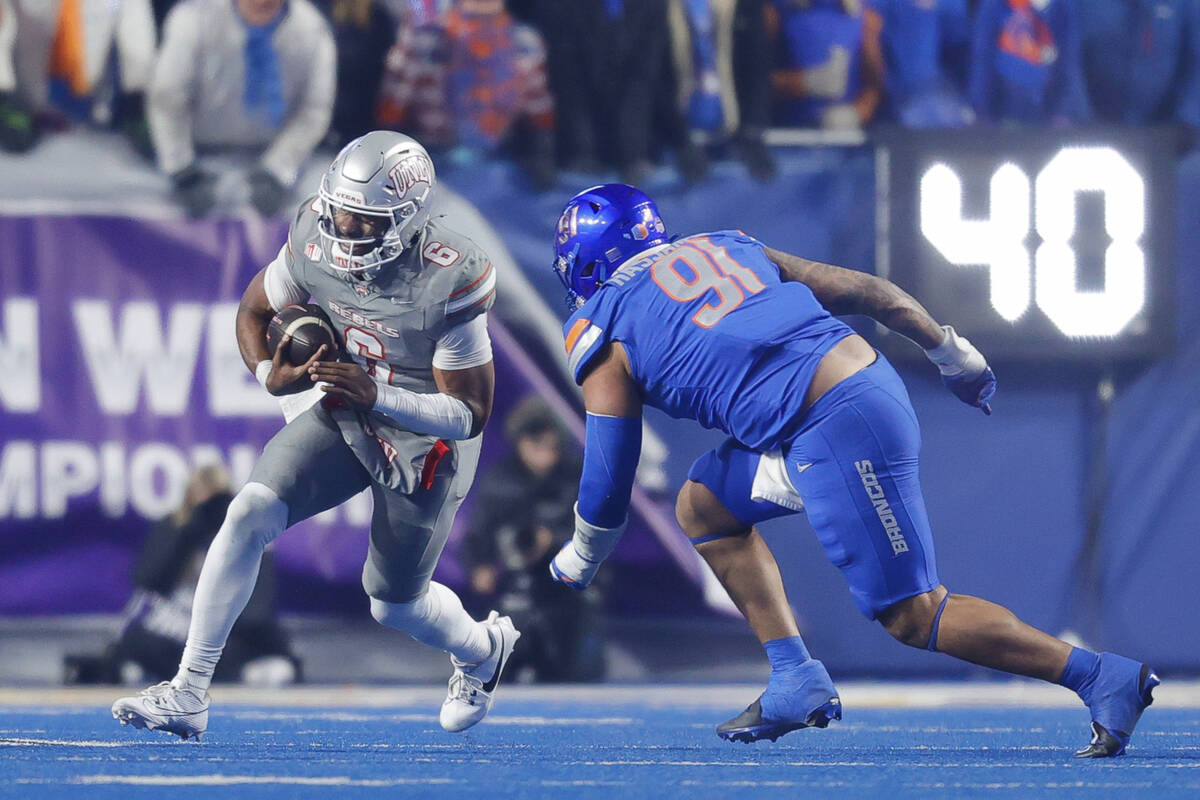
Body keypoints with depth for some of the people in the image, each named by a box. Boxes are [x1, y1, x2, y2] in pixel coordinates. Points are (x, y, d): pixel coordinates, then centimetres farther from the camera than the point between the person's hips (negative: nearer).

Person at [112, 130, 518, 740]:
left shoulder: (450, 281, -30)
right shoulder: (316, 240, -16)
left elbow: (470, 414, -24)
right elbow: (255, 311, 3)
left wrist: (377, 397, -37)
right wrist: (272, 376, -18)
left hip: (426, 435, -4)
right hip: (347, 414, 4)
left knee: (394, 604, 8)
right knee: (250, 513, -17)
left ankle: (484, 649, 44)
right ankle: (188, 695, -15)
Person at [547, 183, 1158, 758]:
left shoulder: (601, 332, 6)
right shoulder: (728, 247, 23)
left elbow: (608, 481, 8)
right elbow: (864, 291, 22)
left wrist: (580, 559, 28)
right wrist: (953, 355, 33)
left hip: (836, 436, -8)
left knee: (912, 616, -3)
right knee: (704, 506, 21)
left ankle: (1099, 676, -8)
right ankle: (797, 683, 15)